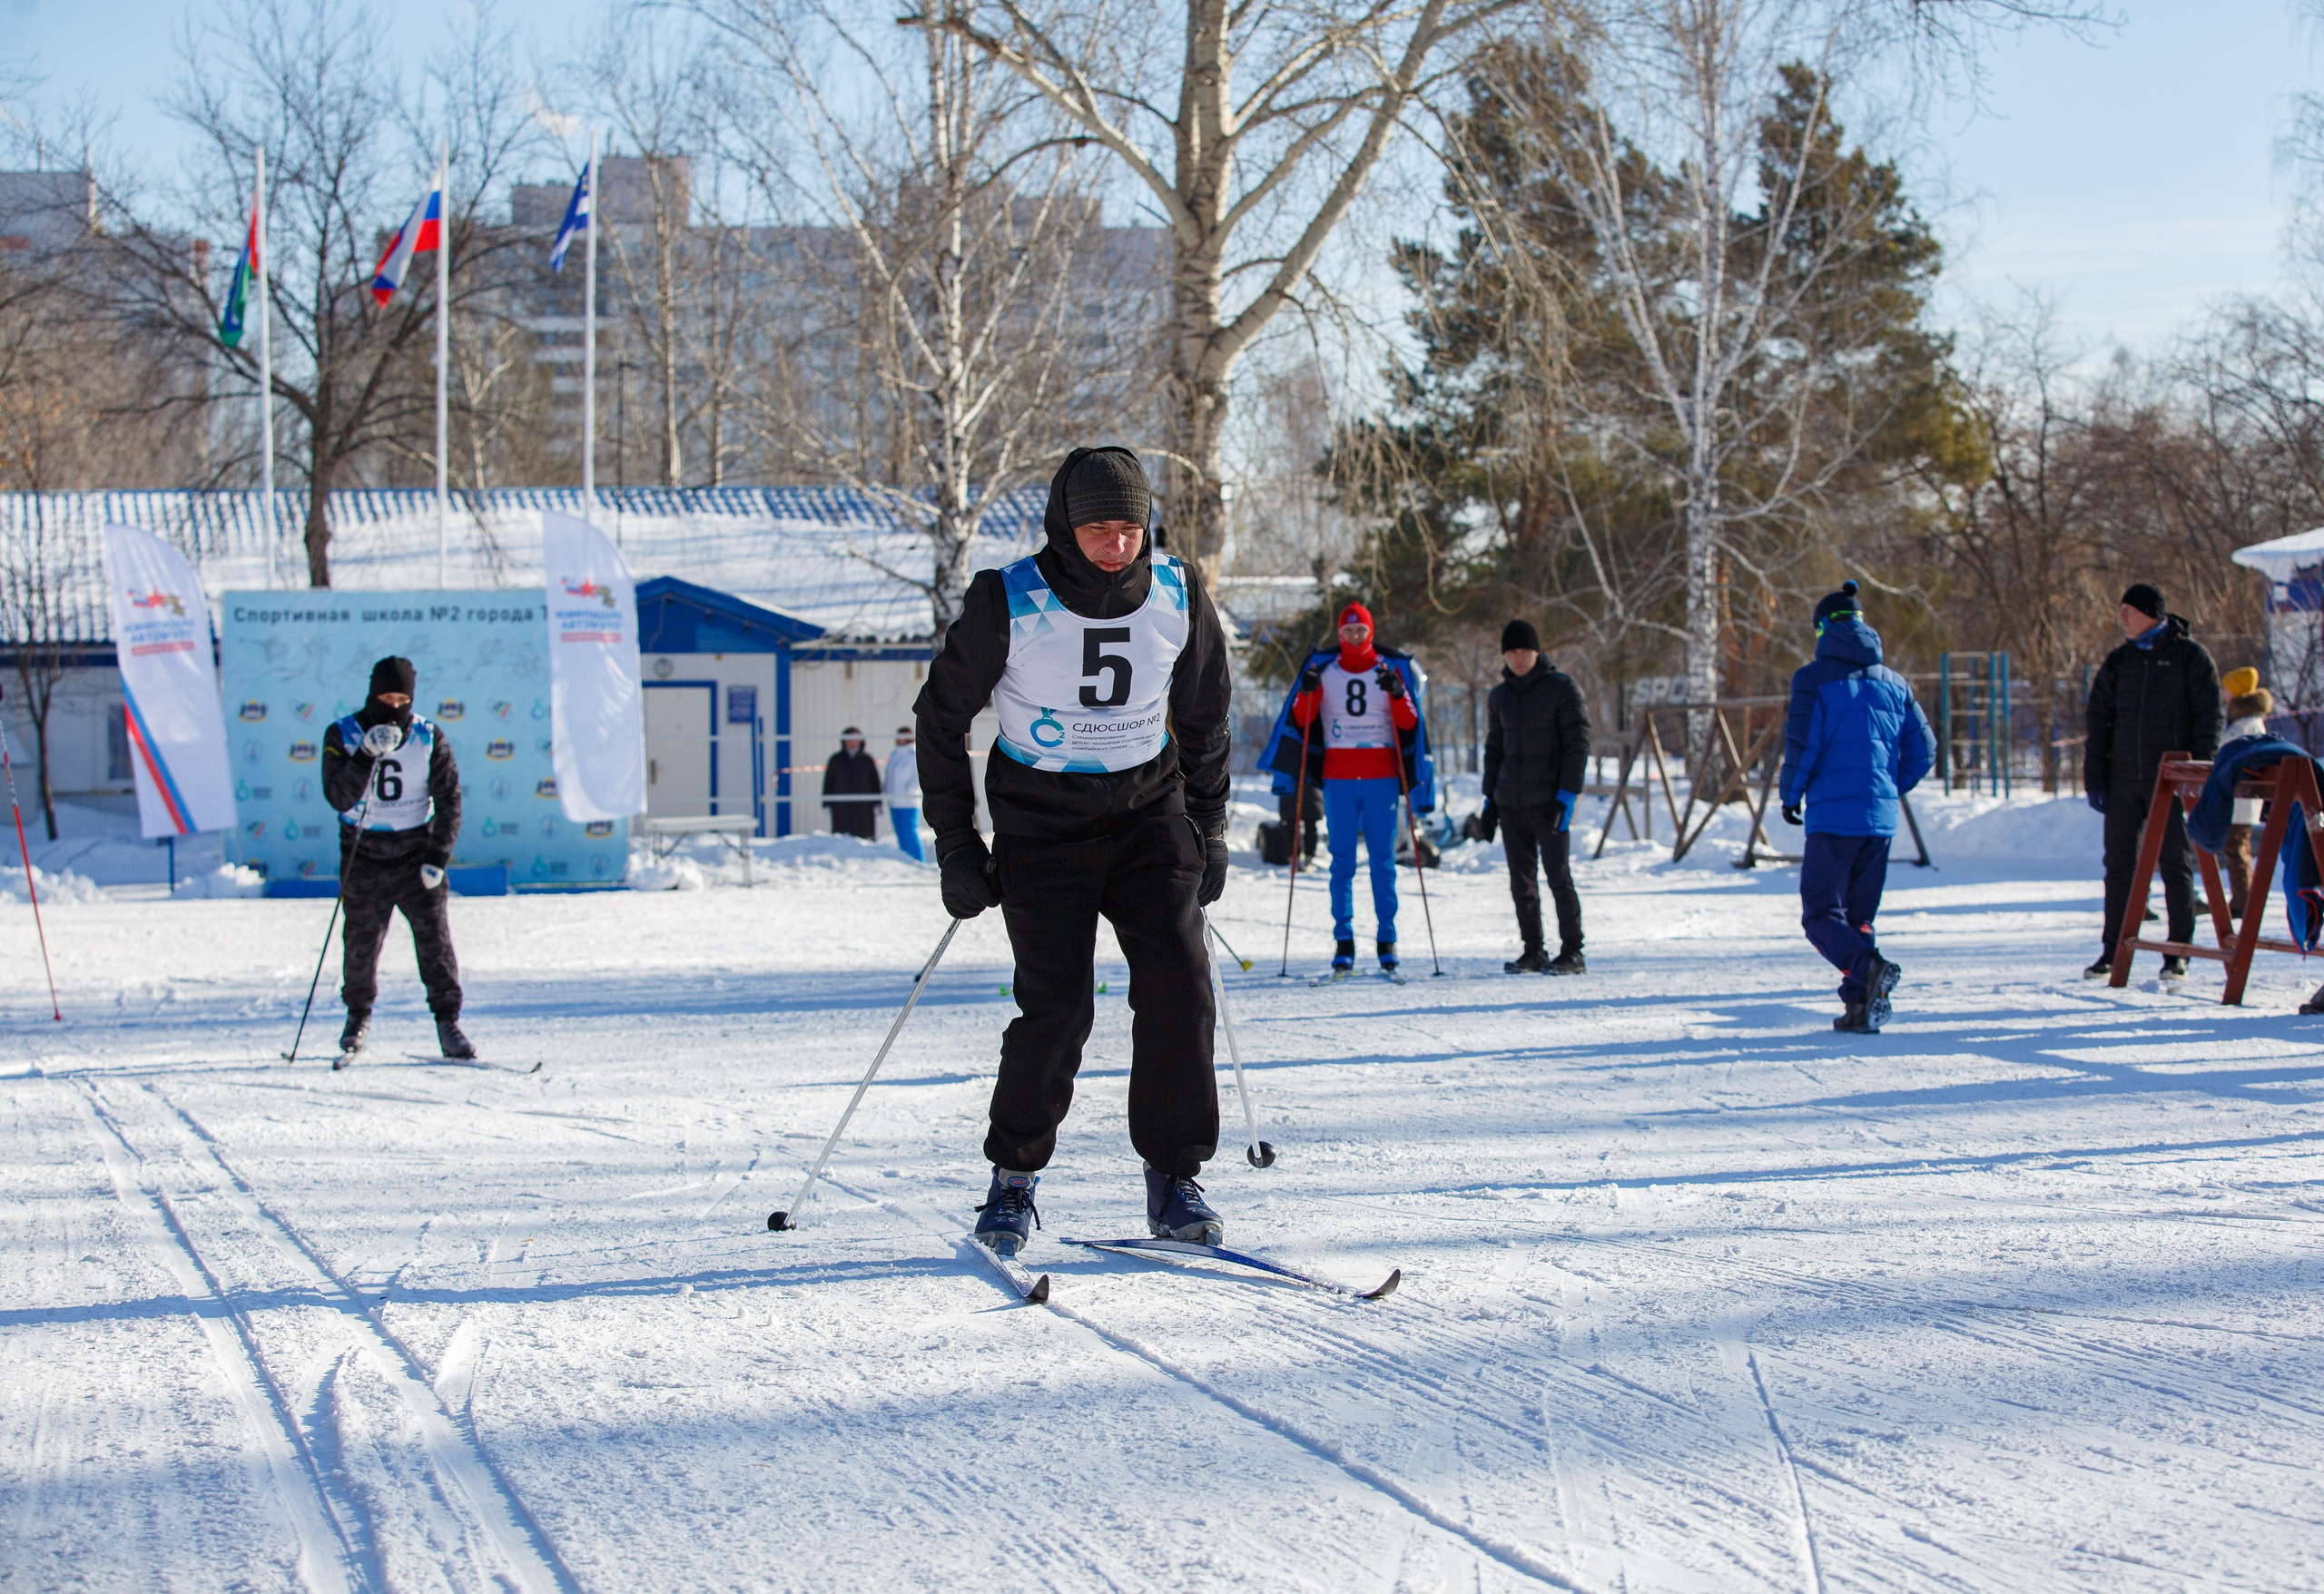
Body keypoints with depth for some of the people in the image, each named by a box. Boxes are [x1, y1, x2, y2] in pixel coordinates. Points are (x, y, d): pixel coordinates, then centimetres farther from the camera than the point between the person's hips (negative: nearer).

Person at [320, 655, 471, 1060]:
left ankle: (448, 1021, -2)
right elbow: (339, 798, -15)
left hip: (417, 855, 0)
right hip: (364, 855, 0)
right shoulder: (343, 736, -4)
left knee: (435, 938, -7)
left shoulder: (429, 738, -2)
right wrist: (367, 755, -27)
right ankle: (358, 1017, 27)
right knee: (361, 943, 6)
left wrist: (438, 856, -6)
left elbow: (449, 800, 2)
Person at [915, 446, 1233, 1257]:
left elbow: (1204, 718, 12)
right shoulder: (1009, 604, -14)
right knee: (1057, 1006, -13)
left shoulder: (1177, 597, -5)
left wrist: (1208, 829, 11)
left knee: (1179, 986, -11)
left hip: (1148, 810, 3)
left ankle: (1174, 1181, 1)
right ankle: (1014, 1180, 7)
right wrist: (956, 846, -4)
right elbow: (941, 718, -2)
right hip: (1042, 819, -3)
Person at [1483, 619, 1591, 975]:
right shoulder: (1499, 697, 12)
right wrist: (1489, 798, 15)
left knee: (1558, 875, -9)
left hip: (1550, 800, -5)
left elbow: (1578, 744, -6)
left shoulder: (1561, 688, -3)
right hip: (1511, 803, 5)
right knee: (1521, 881, 5)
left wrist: (1568, 793, -14)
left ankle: (1572, 952, -4)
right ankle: (1532, 951, 12)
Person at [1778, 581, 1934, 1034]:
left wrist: (1791, 795, 4)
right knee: (1859, 915, 15)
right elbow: (1922, 749, 11)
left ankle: (1868, 966, -28)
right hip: (1881, 818, 5)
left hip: (1832, 814, -5)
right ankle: (1859, 1007, 5)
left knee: (1820, 915, -2)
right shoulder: (1892, 682, 12)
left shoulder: (1814, 678, -4)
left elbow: (1801, 744, -12)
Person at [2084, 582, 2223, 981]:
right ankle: (2113, 952, 11)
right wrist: (2094, 780, 3)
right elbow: (2098, 721, 12)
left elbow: (2209, 720, -3)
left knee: (2177, 865, 0)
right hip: (2123, 779, 4)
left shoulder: (2190, 656, -1)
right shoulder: (2118, 661, 11)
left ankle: (2178, 954, 5)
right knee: (2119, 864, 5)